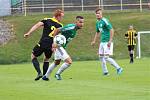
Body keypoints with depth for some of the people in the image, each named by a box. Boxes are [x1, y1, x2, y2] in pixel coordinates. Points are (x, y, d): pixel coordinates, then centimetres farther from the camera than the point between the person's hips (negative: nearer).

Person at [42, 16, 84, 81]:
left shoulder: (75, 29, 4)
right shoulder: (71, 27, -24)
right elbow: (57, 30, -24)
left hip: (62, 47, 11)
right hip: (59, 46, -11)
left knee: (57, 62, 27)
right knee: (69, 61, -16)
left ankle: (45, 76, 42)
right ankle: (58, 74, 4)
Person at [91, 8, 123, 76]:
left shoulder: (104, 21, -14)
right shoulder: (97, 23, 14)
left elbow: (111, 30, -19)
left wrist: (110, 40, -23)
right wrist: (94, 41, 24)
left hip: (107, 42, -9)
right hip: (102, 42, 9)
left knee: (106, 57, -13)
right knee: (101, 57, 8)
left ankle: (118, 68, -3)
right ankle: (105, 72, 17)